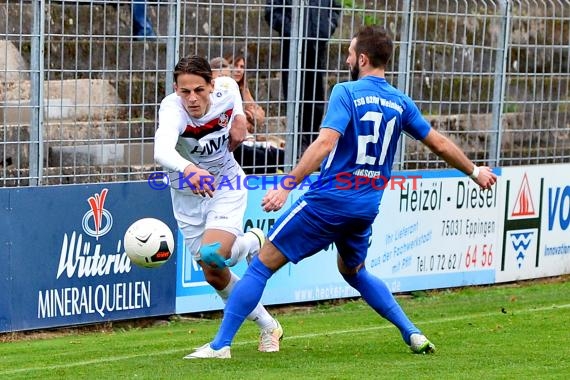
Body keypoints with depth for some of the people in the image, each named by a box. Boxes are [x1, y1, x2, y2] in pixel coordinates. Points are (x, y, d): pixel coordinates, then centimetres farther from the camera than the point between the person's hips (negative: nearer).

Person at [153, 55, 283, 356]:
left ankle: (252, 242, 10)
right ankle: (268, 327, 29)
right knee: (215, 277, 7)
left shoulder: (227, 89, -21)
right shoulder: (172, 110, -32)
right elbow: (162, 151, -55)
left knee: (212, 255, -25)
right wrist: (188, 169, -74)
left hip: (226, 186, 0)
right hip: (187, 195, 0)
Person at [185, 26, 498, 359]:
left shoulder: (346, 92, -9)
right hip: (366, 208, 6)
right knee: (354, 272, 31)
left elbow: (325, 143, -21)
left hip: (329, 200, -6)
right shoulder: (400, 102, 8)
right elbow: (440, 144, 16)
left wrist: (287, 186, -24)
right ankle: (413, 335, 24)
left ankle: (221, 344, -3)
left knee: (263, 264, 1)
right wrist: (475, 171, 32)